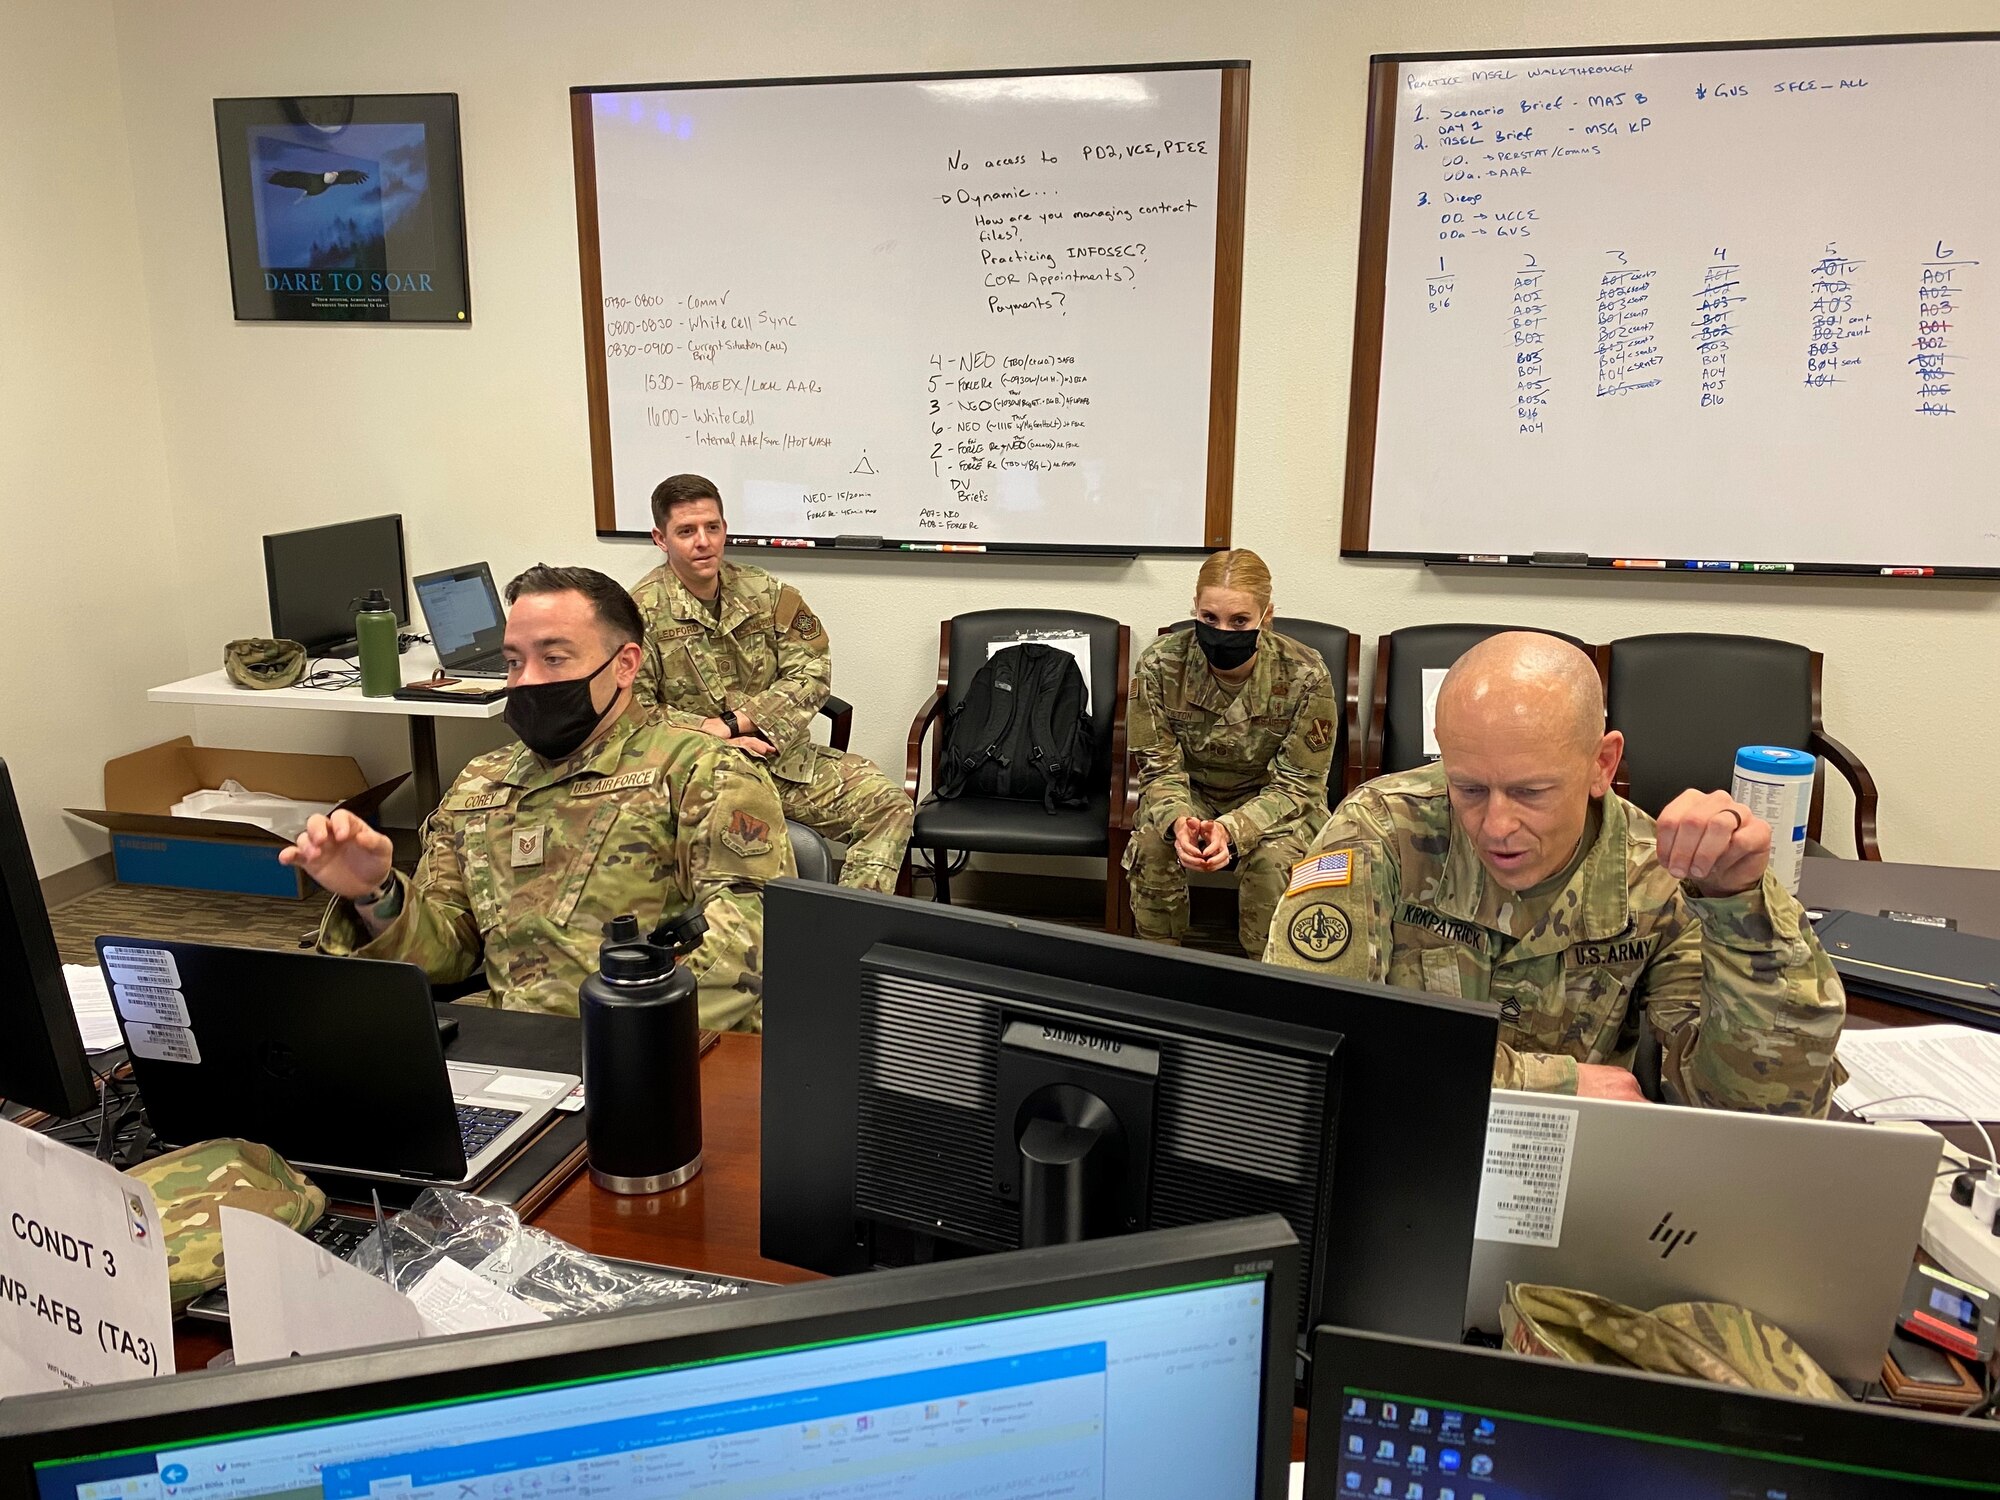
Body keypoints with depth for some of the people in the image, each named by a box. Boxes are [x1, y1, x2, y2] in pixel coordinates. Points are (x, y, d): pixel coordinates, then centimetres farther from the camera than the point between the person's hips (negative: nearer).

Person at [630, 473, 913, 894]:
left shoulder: (765, 592, 9)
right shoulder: (641, 610, -2)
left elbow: (812, 674, 0)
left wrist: (730, 724, -11)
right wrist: (712, 739, -17)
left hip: (782, 758, 4)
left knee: (888, 805, -13)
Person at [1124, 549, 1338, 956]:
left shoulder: (1305, 676, -21)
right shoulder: (1159, 665, -17)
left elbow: (1295, 786, -17)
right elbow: (1159, 768, -11)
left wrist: (1232, 829, -37)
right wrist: (1178, 821, -36)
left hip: (1272, 803, -1)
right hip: (1190, 794, 1)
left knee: (1274, 857, -33)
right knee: (1153, 842, -30)